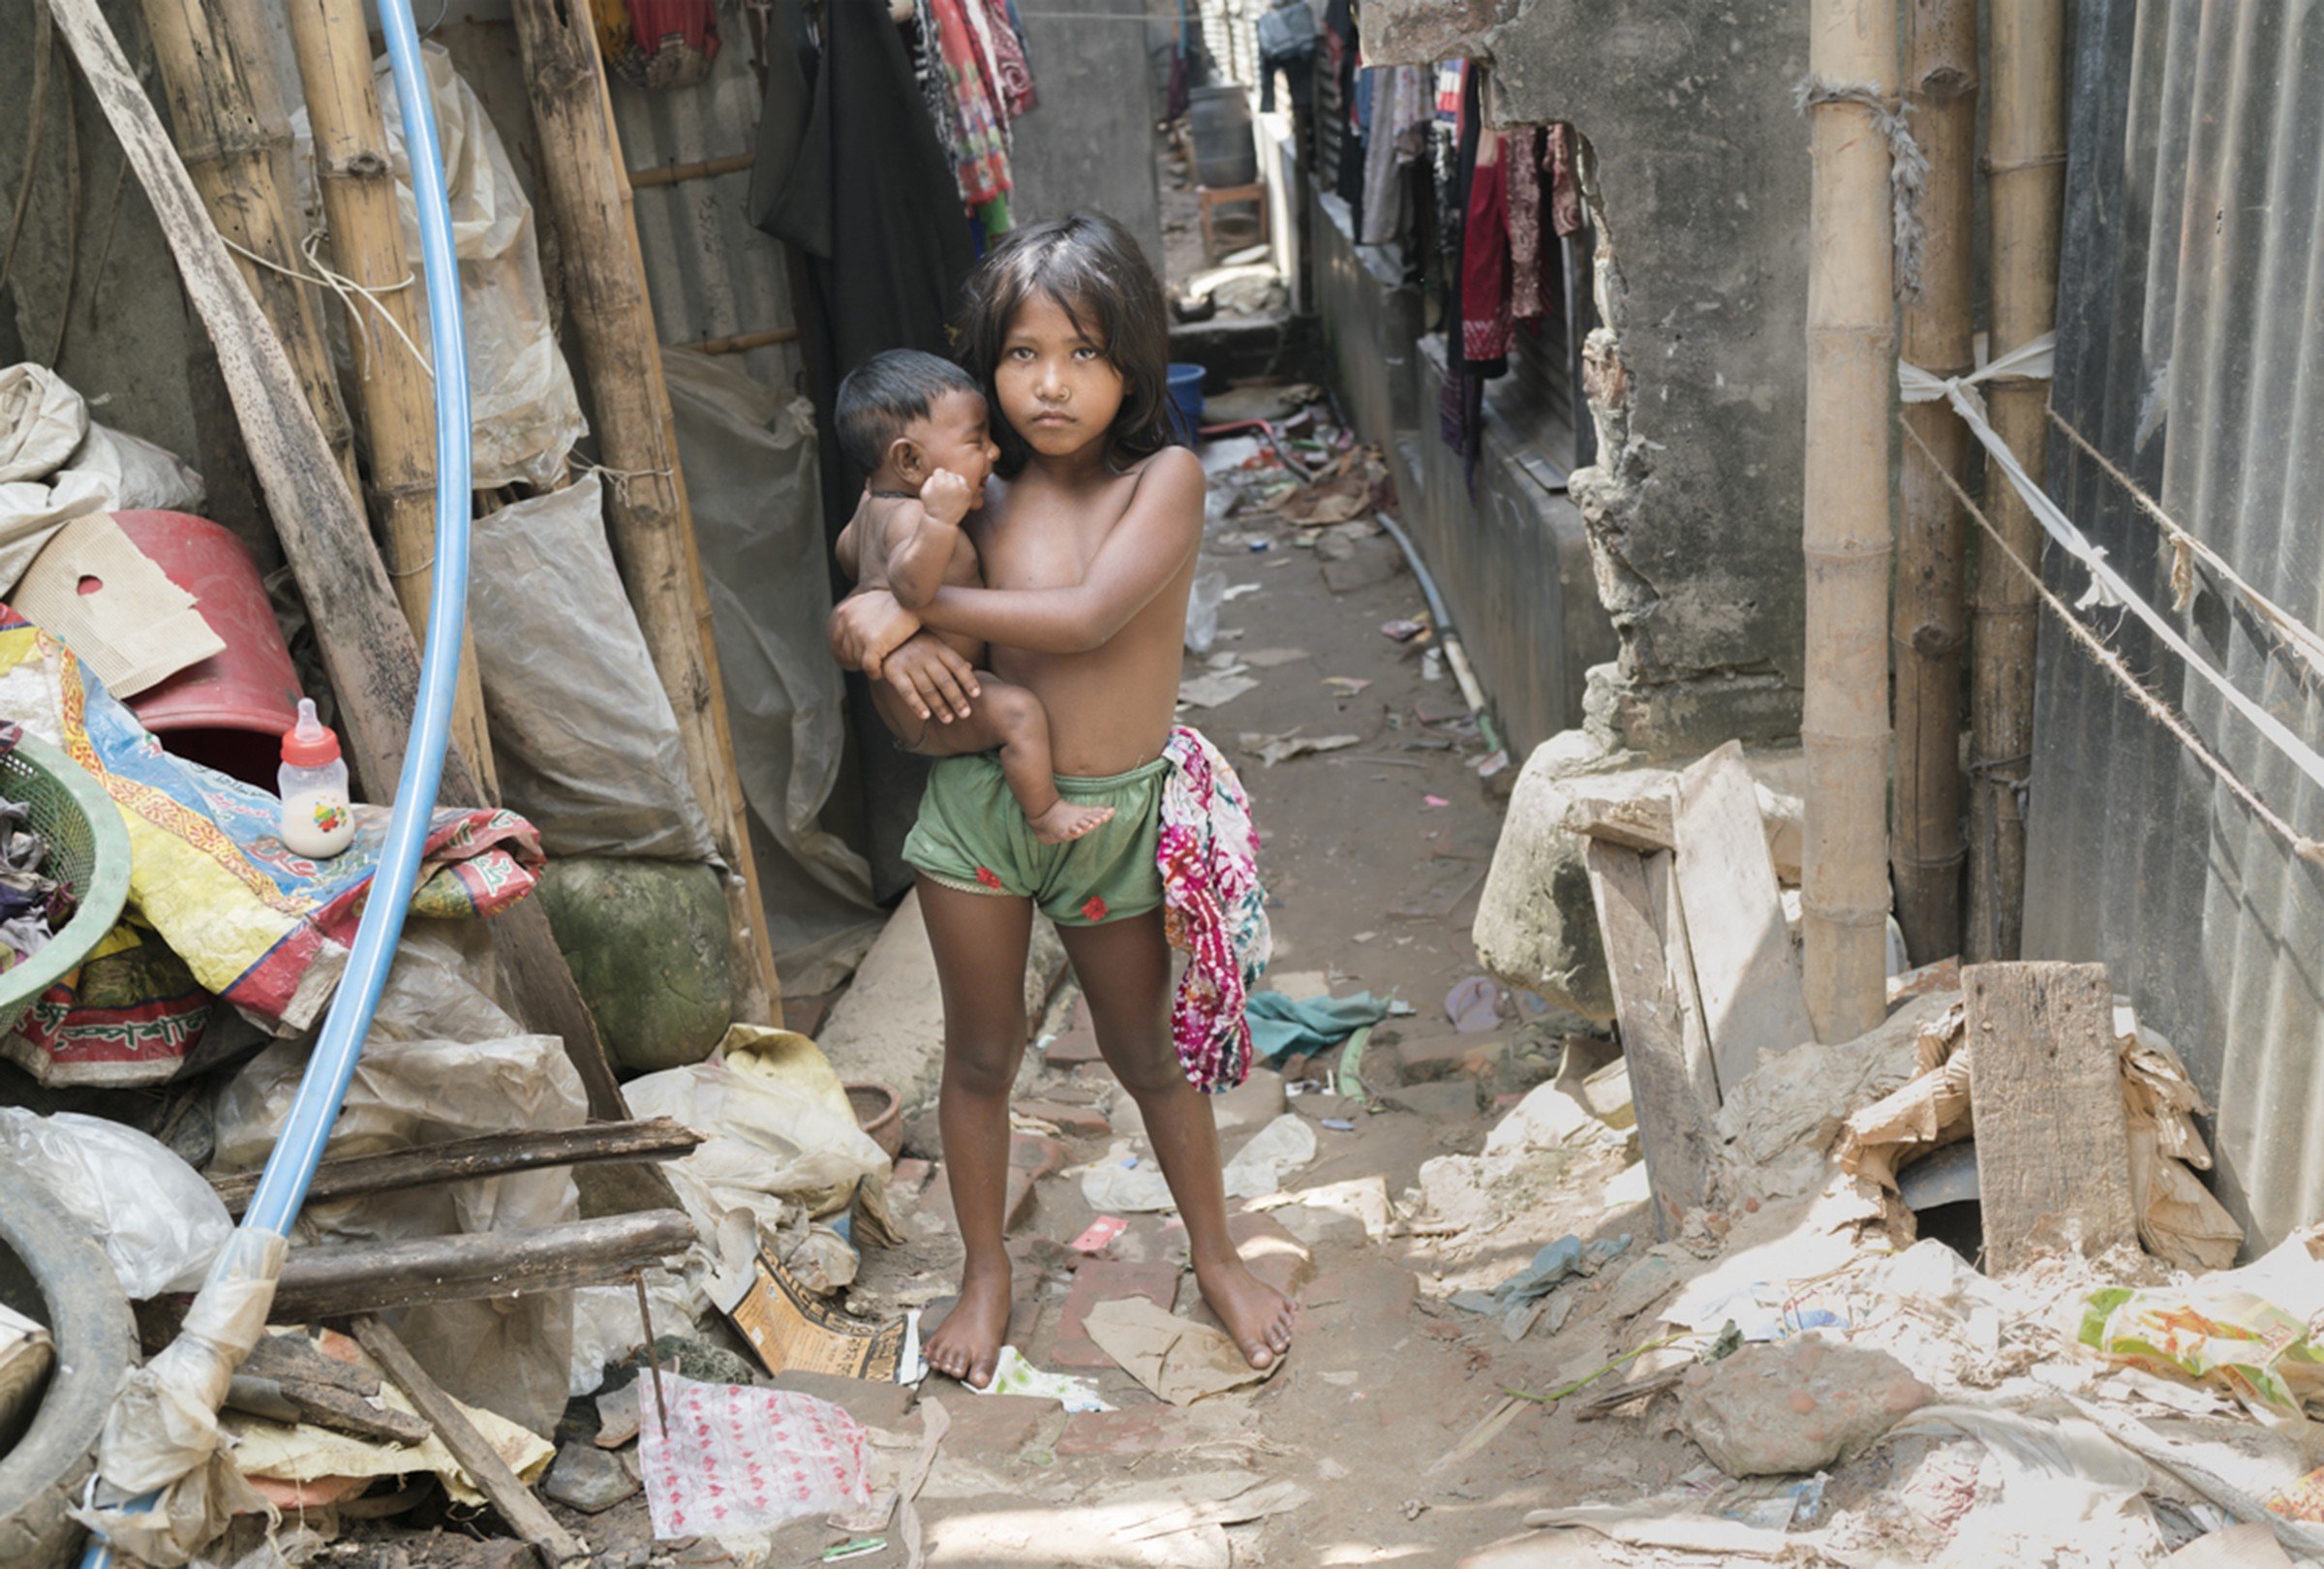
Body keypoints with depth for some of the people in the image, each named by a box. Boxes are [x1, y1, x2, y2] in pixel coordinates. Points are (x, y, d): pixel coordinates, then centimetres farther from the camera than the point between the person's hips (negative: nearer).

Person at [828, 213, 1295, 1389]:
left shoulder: (1166, 479, -13)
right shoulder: (985, 496, -4)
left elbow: (1086, 616, -28)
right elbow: (855, 618, 0)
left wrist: (918, 605, -21)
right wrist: (890, 643, -25)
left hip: (1115, 817, -2)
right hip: (978, 804, 2)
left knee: (1148, 1053, 16)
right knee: (980, 1057, 16)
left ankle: (1215, 1256, 39)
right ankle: (985, 1272, 38)